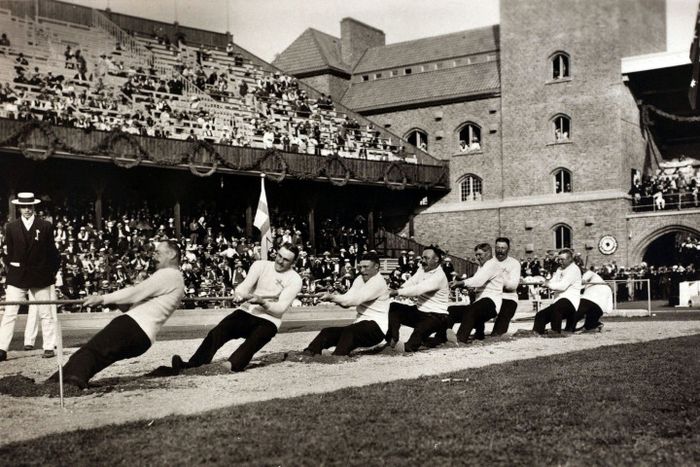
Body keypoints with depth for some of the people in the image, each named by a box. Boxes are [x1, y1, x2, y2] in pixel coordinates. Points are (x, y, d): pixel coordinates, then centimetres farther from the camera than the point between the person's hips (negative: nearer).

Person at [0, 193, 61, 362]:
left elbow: (51, 251, 4)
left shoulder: (46, 226, 1)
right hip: (17, 277, 1)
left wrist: (52, 272, 2)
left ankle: (49, 347, 13)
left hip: (41, 277, 0)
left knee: (46, 314, 6)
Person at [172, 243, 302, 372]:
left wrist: (261, 301, -27)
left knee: (251, 344, -33)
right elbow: (245, 285, -6)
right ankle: (191, 366, -36)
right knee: (216, 333, -23)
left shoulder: (295, 280, -3)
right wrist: (240, 295, -29)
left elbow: (281, 308, -10)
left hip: (268, 321, -2)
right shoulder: (260, 265, 7)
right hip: (247, 312, 2)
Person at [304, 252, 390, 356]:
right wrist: (335, 298, -19)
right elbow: (347, 301, 2)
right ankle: (309, 353, -24)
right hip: (360, 324, 8)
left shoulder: (378, 282, -13)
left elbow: (356, 299, -24)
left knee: (349, 331, -35)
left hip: (376, 328, -8)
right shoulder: (360, 279, 14)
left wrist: (332, 297, -28)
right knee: (327, 332, -7)